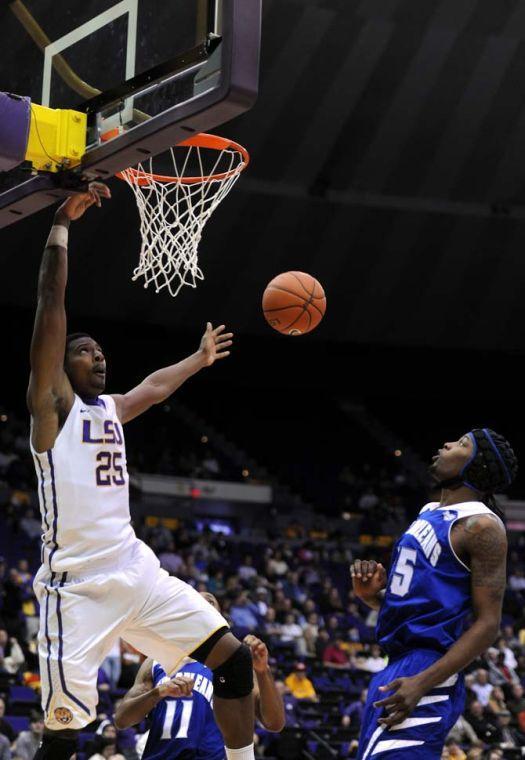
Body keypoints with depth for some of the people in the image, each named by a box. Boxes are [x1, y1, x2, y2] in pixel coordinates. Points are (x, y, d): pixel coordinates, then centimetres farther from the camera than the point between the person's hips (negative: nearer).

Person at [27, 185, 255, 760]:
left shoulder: (110, 409, 20)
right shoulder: (53, 405, -1)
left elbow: (154, 387, 42)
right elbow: (51, 304, -9)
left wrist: (200, 358, 55)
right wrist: (61, 224, -11)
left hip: (136, 570, 8)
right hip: (78, 583, -8)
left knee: (234, 658, 0)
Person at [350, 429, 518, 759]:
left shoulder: (481, 526, -11)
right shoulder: (429, 513, 17)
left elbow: (488, 624, -15)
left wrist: (422, 683, -24)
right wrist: (372, 595, 3)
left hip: (426, 672, -10)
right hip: (395, 669, 10)